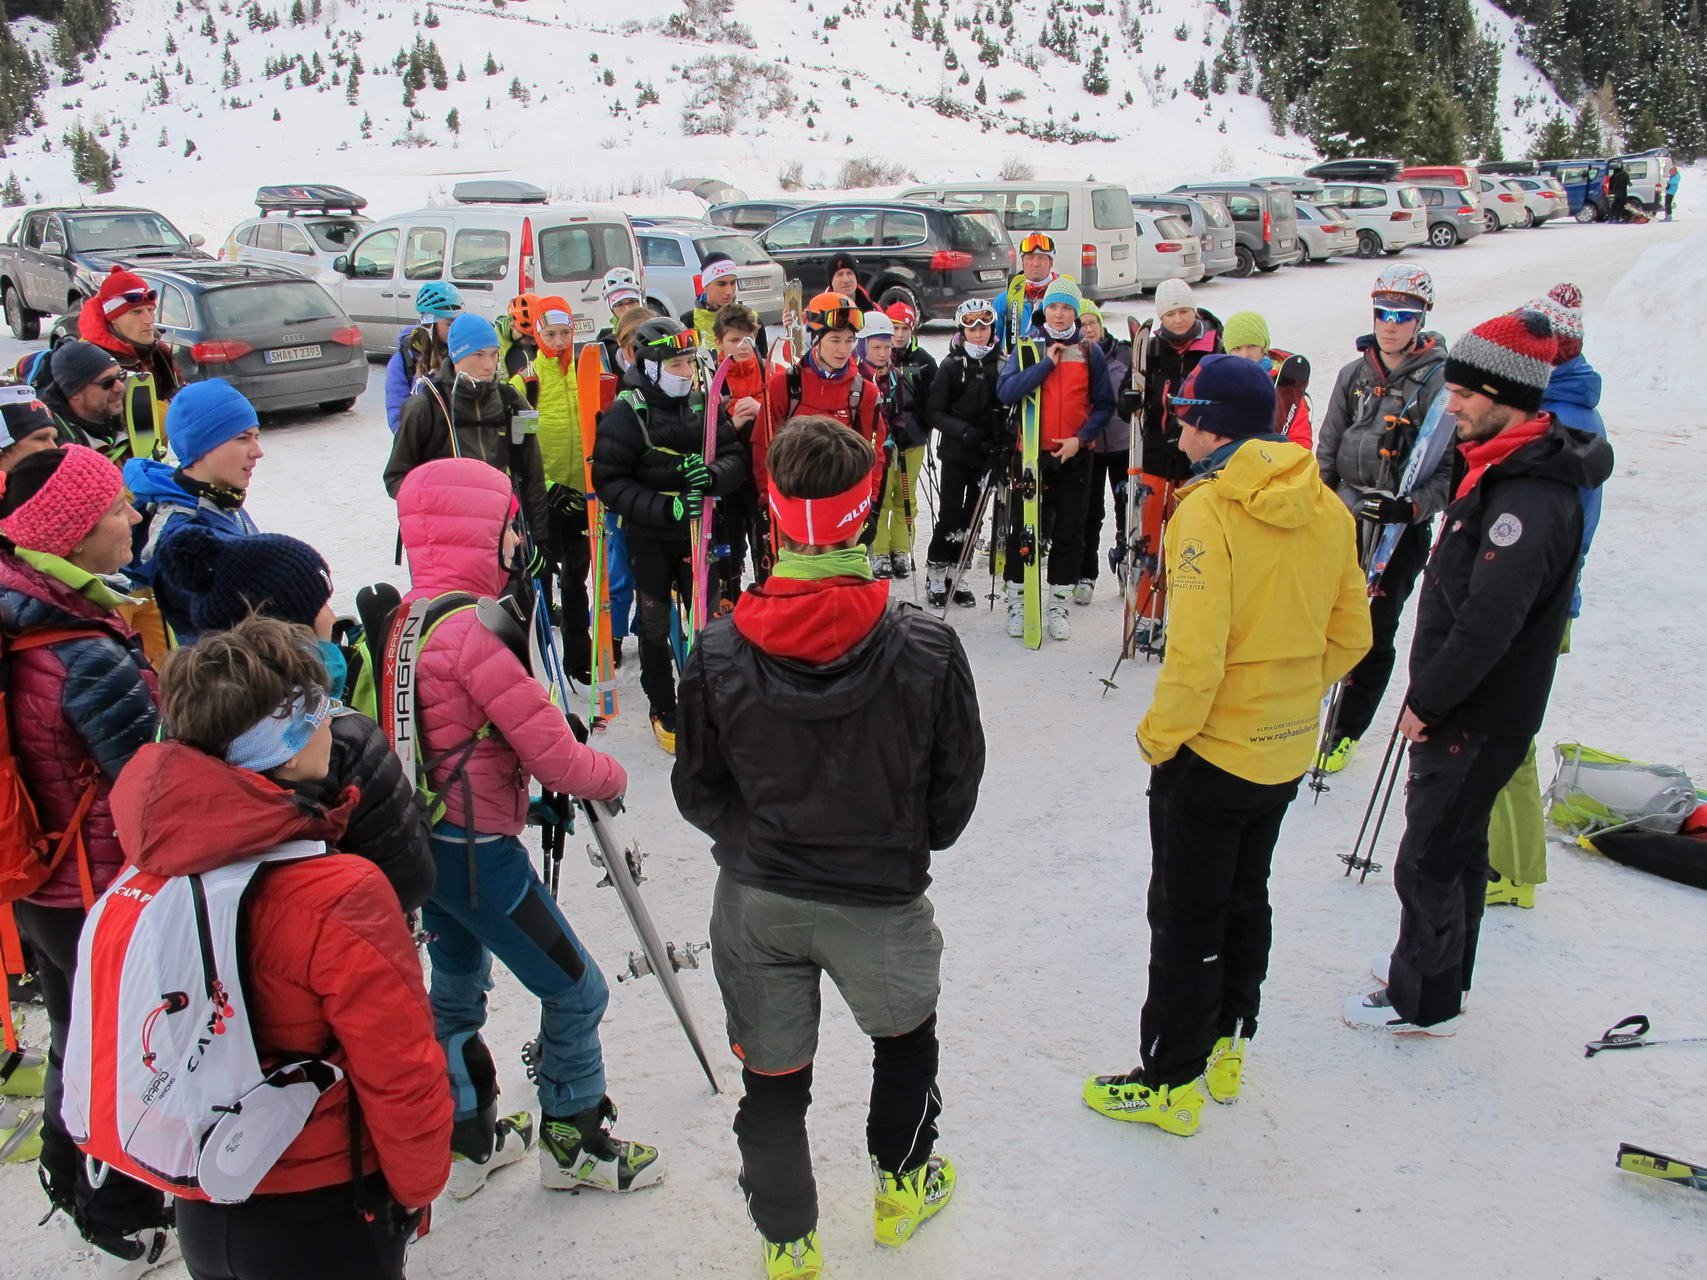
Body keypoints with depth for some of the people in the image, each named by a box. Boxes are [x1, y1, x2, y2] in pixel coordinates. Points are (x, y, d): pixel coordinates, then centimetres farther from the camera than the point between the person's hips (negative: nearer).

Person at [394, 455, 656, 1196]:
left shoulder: (403, 617, 3)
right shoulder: (474, 632, -23)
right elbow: (554, 759, -21)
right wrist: (611, 778, -2)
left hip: (421, 840, 9)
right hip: (477, 849, -9)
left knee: (457, 983, 24)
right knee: (575, 990, 7)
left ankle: (468, 1140, 39)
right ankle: (573, 1142, 23)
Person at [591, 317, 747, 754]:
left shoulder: (703, 403, -1)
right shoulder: (625, 414, -14)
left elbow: (735, 457, 1)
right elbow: (610, 483, -17)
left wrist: (714, 475, -23)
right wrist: (664, 507, -29)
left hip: (697, 530, 3)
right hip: (649, 538, -3)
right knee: (655, 626, 9)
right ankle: (662, 710, 26)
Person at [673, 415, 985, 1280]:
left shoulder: (719, 653, -17)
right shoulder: (927, 648, -20)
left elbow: (697, 790, -4)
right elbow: (957, 788, -6)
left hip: (755, 897, 1)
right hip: (881, 896, 0)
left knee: (772, 1077, 18)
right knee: (906, 1033, 29)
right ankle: (901, 1187, 49)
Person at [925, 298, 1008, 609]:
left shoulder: (1002, 365, 3)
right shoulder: (951, 366, -5)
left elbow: (1010, 406, 11)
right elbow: (935, 413, -6)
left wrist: (1006, 437, -6)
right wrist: (963, 430, -21)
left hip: (988, 453, 3)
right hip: (956, 452, -3)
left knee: (973, 515, 8)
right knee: (951, 513, -4)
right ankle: (935, 574, 10)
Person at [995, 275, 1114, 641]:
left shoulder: (1090, 352, 4)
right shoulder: (1026, 348, 2)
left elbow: (1104, 404, 3)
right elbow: (1005, 392, -14)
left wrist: (1081, 437, -11)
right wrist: (1047, 363, -16)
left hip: (1074, 454, 1)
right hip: (1031, 453, -1)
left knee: (1069, 533, 5)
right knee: (1023, 529, 4)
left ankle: (1059, 605, 15)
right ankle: (1017, 601, 16)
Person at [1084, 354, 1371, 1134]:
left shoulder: (1208, 512, -22)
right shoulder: (1326, 510, 0)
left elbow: (1195, 657, -26)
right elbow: (1350, 637, 6)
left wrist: (1159, 737, -12)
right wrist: (1294, 693, 16)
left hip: (1211, 750, -7)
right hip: (1287, 749, 7)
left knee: (1186, 918, 6)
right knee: (1245, 898, 22)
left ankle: (1171, 1084, 18)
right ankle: (1226, 1050, 37)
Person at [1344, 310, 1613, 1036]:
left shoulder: (1531, 498, -26)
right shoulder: (1503, 472, 7)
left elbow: (1489, 621, -30)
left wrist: (1427, 702, -18)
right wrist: (1429, 697, 14)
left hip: (1480, 721, -10)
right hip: (1464, 709, 10)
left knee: (1428, 860, 2)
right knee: (1458, 846, 23)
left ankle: (1424, 1002, 17)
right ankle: (1442, 968, 40)